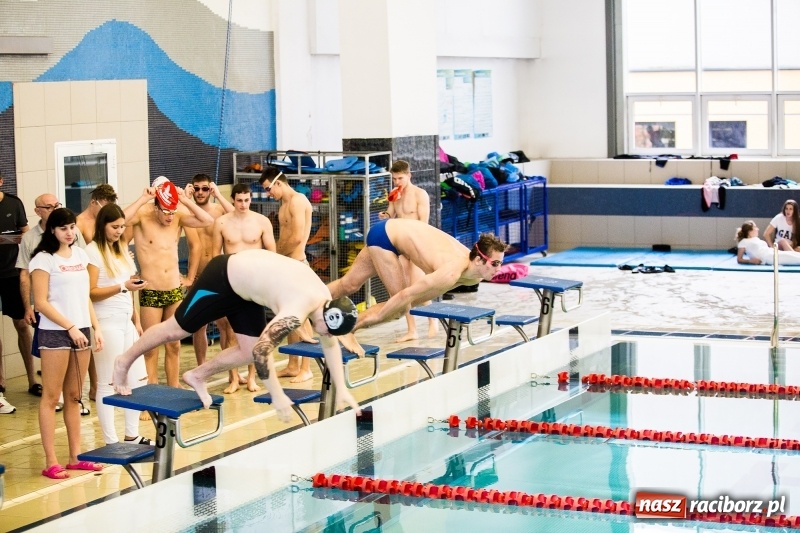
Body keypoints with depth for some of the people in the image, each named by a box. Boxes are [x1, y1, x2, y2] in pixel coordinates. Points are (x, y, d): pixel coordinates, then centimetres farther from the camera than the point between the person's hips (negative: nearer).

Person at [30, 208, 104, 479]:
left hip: (81, 331, 6)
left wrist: (96, 328, 7)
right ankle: (51, 462, -2)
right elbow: (41, 302, -11)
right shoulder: (44, 259, -7)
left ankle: (75, 457, 14)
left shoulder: (80, 255, 11)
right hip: (55, 334, -6)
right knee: (51, 397, -2)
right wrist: (70, 327, -15)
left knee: (74, 396, 10)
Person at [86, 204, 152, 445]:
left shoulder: (121, 249, 15)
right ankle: (111, 442, 4)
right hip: (107, 323, -8)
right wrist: (123, 286, -22)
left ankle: (132, 435, 20)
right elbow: (90, 293, -14)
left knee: (138, 379, 9)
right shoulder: (93, 251, -9)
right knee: (109, 384, -2)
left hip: (127, 322, 8)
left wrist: (137, 320, 17)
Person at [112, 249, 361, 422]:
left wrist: (341, 389, 5)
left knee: (249, 351, 3)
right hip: (222, 278, -8)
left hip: (243, 282, 8)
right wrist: (277, 396, -26)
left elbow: (330, 344, 7)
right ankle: (124, 362, 25)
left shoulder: (325, 298, -8)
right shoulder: (295, 313, -34)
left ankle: (198, 376, 21)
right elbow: (262, 351, -32)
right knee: (176, 329, 5)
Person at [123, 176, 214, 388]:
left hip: (175, 291, 4)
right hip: (150, 293, -4)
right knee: (151, 348, 1)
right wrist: (143, 199, -26)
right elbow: (120, 219, -30)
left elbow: (208, 220, -10)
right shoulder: (143, 215, -11)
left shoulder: (178, 216, 0)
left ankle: (173, 389, 22)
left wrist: (185, 200, -15)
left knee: (174, 346, 13)